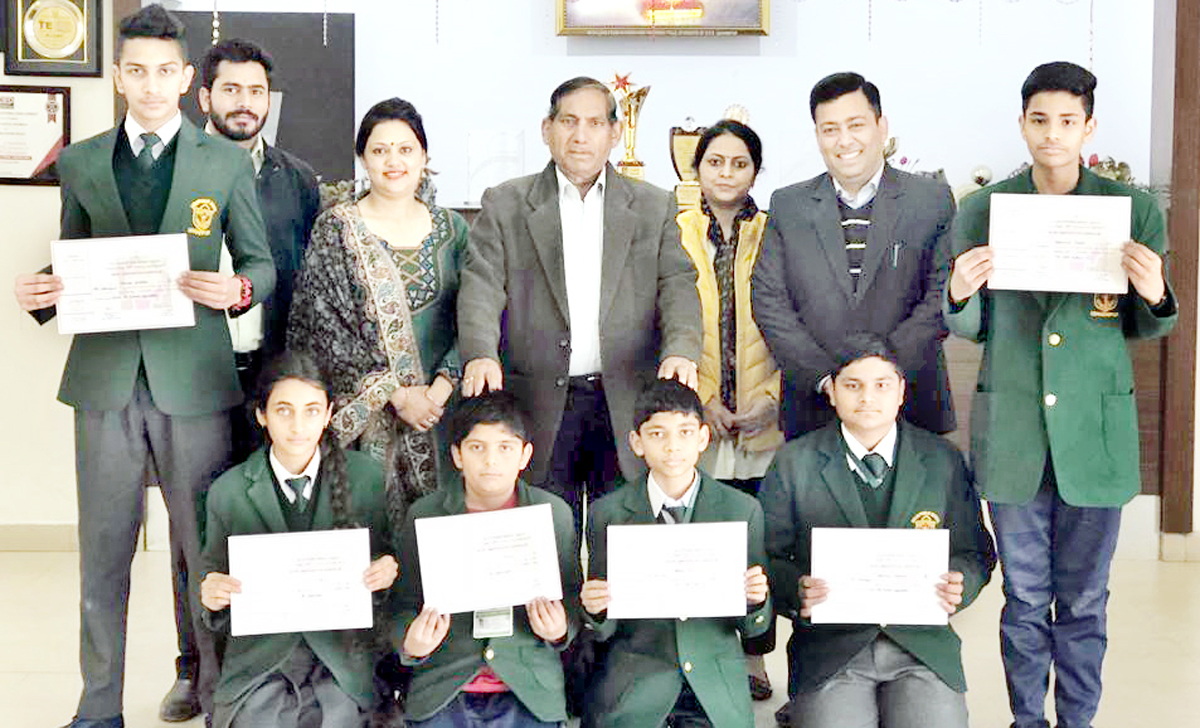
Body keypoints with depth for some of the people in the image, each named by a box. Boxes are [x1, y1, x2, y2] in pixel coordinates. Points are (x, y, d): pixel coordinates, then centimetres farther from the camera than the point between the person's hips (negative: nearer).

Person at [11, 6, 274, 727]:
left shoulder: (226, 163, 5)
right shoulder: (80, 162, 11)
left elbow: (263, 264, 7)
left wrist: (237, 289, -15)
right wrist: (42, 295, -5)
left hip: (192, 376, -2)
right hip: (105, 375, 2)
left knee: (202, 544, 5)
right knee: (103, 550, 8)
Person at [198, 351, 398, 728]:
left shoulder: (366, 476, 3)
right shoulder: (227, 492, 4)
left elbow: (388, 557, 12)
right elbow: (213, 573, 13)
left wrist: (388, 573, -11)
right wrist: (211, 595, -9)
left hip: (341, 663, 0)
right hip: (258, 658, 1)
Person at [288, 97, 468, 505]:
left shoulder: (451, 229, 10)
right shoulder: (335, 230, 0)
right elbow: (326, 328, -7)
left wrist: (442, 387, -10)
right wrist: (396, 393, -12)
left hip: (440, 408, 3)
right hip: (363, 416, -2)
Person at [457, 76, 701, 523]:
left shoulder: (654, 208, 11)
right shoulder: (505, 205, 7)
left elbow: (678, 287, 2)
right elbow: (481, 288, -3)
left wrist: (681, 349, -19)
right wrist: (480, 354, -22)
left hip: (627, 405, 1)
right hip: (540, 407, -1)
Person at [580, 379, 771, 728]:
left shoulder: (742, 509, 4)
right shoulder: (608, 513, 3)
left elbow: (754, 628, 8)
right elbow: (605, 630, 7)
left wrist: (756, 601, -14)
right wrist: (595, 611, -15)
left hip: (716, 690, 1)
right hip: (632, 685, 0)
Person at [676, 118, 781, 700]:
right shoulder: (672, 235, 6)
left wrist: (769, 399, -7)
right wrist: (702, 400, -7)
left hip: (763, 417, 0)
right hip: (694, 416, 0)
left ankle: (754, 657, 17)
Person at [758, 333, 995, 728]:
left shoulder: (942, 460, 9)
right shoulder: (793, 463, 5)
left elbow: (975, 552, 14)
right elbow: (766, 555, 4)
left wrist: (960, 585, -8)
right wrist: (797, 590, -16)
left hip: (922, 645, 1)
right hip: (829, 648, -1)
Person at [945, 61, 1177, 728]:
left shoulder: (1135, 211, 1)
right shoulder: (982, 211, 2)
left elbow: (1145, 328, 8)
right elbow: (971, 330, 7)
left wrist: (1155, 295, -15)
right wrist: (959, 294, -15)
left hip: (1097, 429, 0)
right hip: (1013, 430, 1)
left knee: (1084, 598, 9)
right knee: (1025, 596, 11)